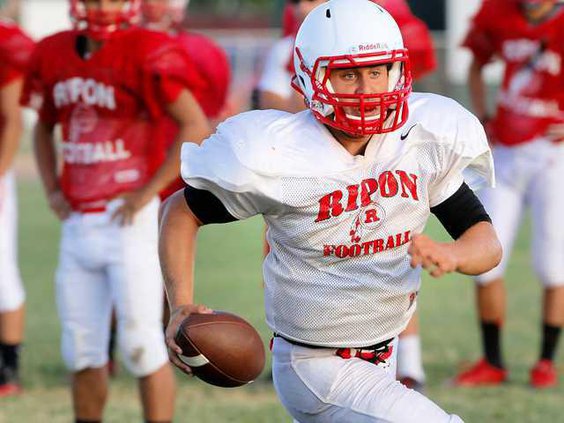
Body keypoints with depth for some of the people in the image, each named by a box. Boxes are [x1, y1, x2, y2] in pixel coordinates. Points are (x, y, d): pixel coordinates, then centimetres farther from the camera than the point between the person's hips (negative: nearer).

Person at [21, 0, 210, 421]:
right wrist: (52, 189, 10)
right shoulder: (53, 55, 8)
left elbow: (196, 128, -14)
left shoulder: (147, 54, -11)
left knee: (141, 344, -6)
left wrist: (147, 192, -14)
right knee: (81, 349, 12)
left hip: (130, 221, -6)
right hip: (78, 224, 6)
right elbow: (44, 127, 25)